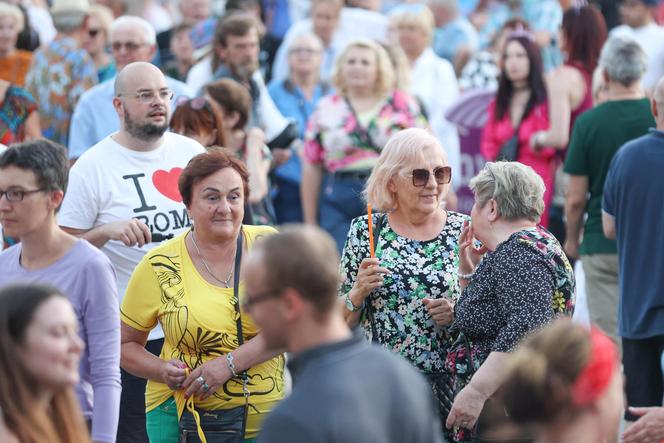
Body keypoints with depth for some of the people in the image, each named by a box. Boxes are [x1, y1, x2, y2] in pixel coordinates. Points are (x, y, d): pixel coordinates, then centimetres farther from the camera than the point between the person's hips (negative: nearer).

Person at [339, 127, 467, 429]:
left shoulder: (463, 231, 2)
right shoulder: (365, 231, 3)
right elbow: (339, 323, 7)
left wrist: (458, 314, -11)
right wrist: (358, 293, -12)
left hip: (447, 389, 0)